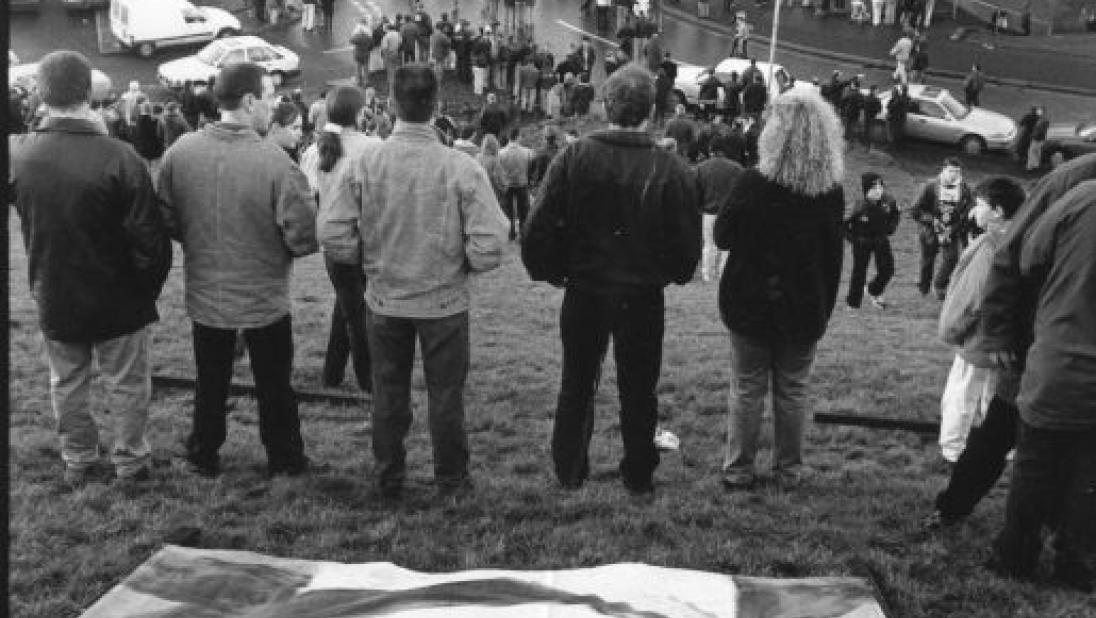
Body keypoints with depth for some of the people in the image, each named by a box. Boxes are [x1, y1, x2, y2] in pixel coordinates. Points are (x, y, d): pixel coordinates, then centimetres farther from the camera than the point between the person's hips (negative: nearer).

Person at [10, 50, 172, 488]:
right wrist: (147, 290, -4)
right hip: (118, 302, -3)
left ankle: (78, 464, 34)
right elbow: (149, 238, -19)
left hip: (53, 301, 4)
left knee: (67, 384, 20)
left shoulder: (18, 155, -10)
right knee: (127, 385, 14)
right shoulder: (118, 157, -23)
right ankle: (131, 463, 28)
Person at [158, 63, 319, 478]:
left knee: (210, 383, 22)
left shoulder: (180, 152, -12)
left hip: (204, 296, 3)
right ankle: (284, 460, 33)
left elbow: (166, 222, -1)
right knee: (274, 386, 17)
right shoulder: (274, 161, -25)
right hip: (264, 300, -3)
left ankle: (203, 458, 38)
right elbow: (305, 238, -22)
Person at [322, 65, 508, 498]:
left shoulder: (365, 162, -13)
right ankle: (450, 480, 33)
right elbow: (488, 249, -19)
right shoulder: (461, 168, -18)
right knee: (445, 393, 17)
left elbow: (335, 237, -12)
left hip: (384, 298, 2)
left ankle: (388, 478, 34)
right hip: (445, 301, -1)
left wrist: (369, 260, 7)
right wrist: (459, 264, 2)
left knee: (388, 392, 19)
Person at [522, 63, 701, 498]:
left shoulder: (574, 157, -10)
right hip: (644, 297, 0)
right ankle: (638, 478, 25)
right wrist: (673, 274, 14)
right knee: (638, 389, 14)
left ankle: (569, 473, 26)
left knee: (577, 385, 17)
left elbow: (540, 227, -10)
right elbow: (687, 242, -6)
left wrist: (549, 271, 6)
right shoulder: (670, 169, -12)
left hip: (584, 293, 1)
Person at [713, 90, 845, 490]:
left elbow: (721, 236, -7)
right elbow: (833, 257, 1)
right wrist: (824, 310, 9)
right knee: (792, 390, 13)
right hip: (804, 308, 2)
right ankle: (789, 471, 23)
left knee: (747, 389, 10)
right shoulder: (831, 192, -6)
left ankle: (739, 470, 18)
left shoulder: (753, 184, -16)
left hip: (749, 304, -2)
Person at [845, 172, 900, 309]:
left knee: (887, 270, 5)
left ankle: (873, 291, 34)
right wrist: (853, 238, -14)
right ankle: (853, 302, 20)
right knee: (859, 272, 4)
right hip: (862, 242, -4)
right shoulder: (861, 207, -25)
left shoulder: (888, 201, -11)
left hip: (881, 239, 5)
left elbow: (896, 214, 12)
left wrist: (891, 228, 4)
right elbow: (846, 224, -15)